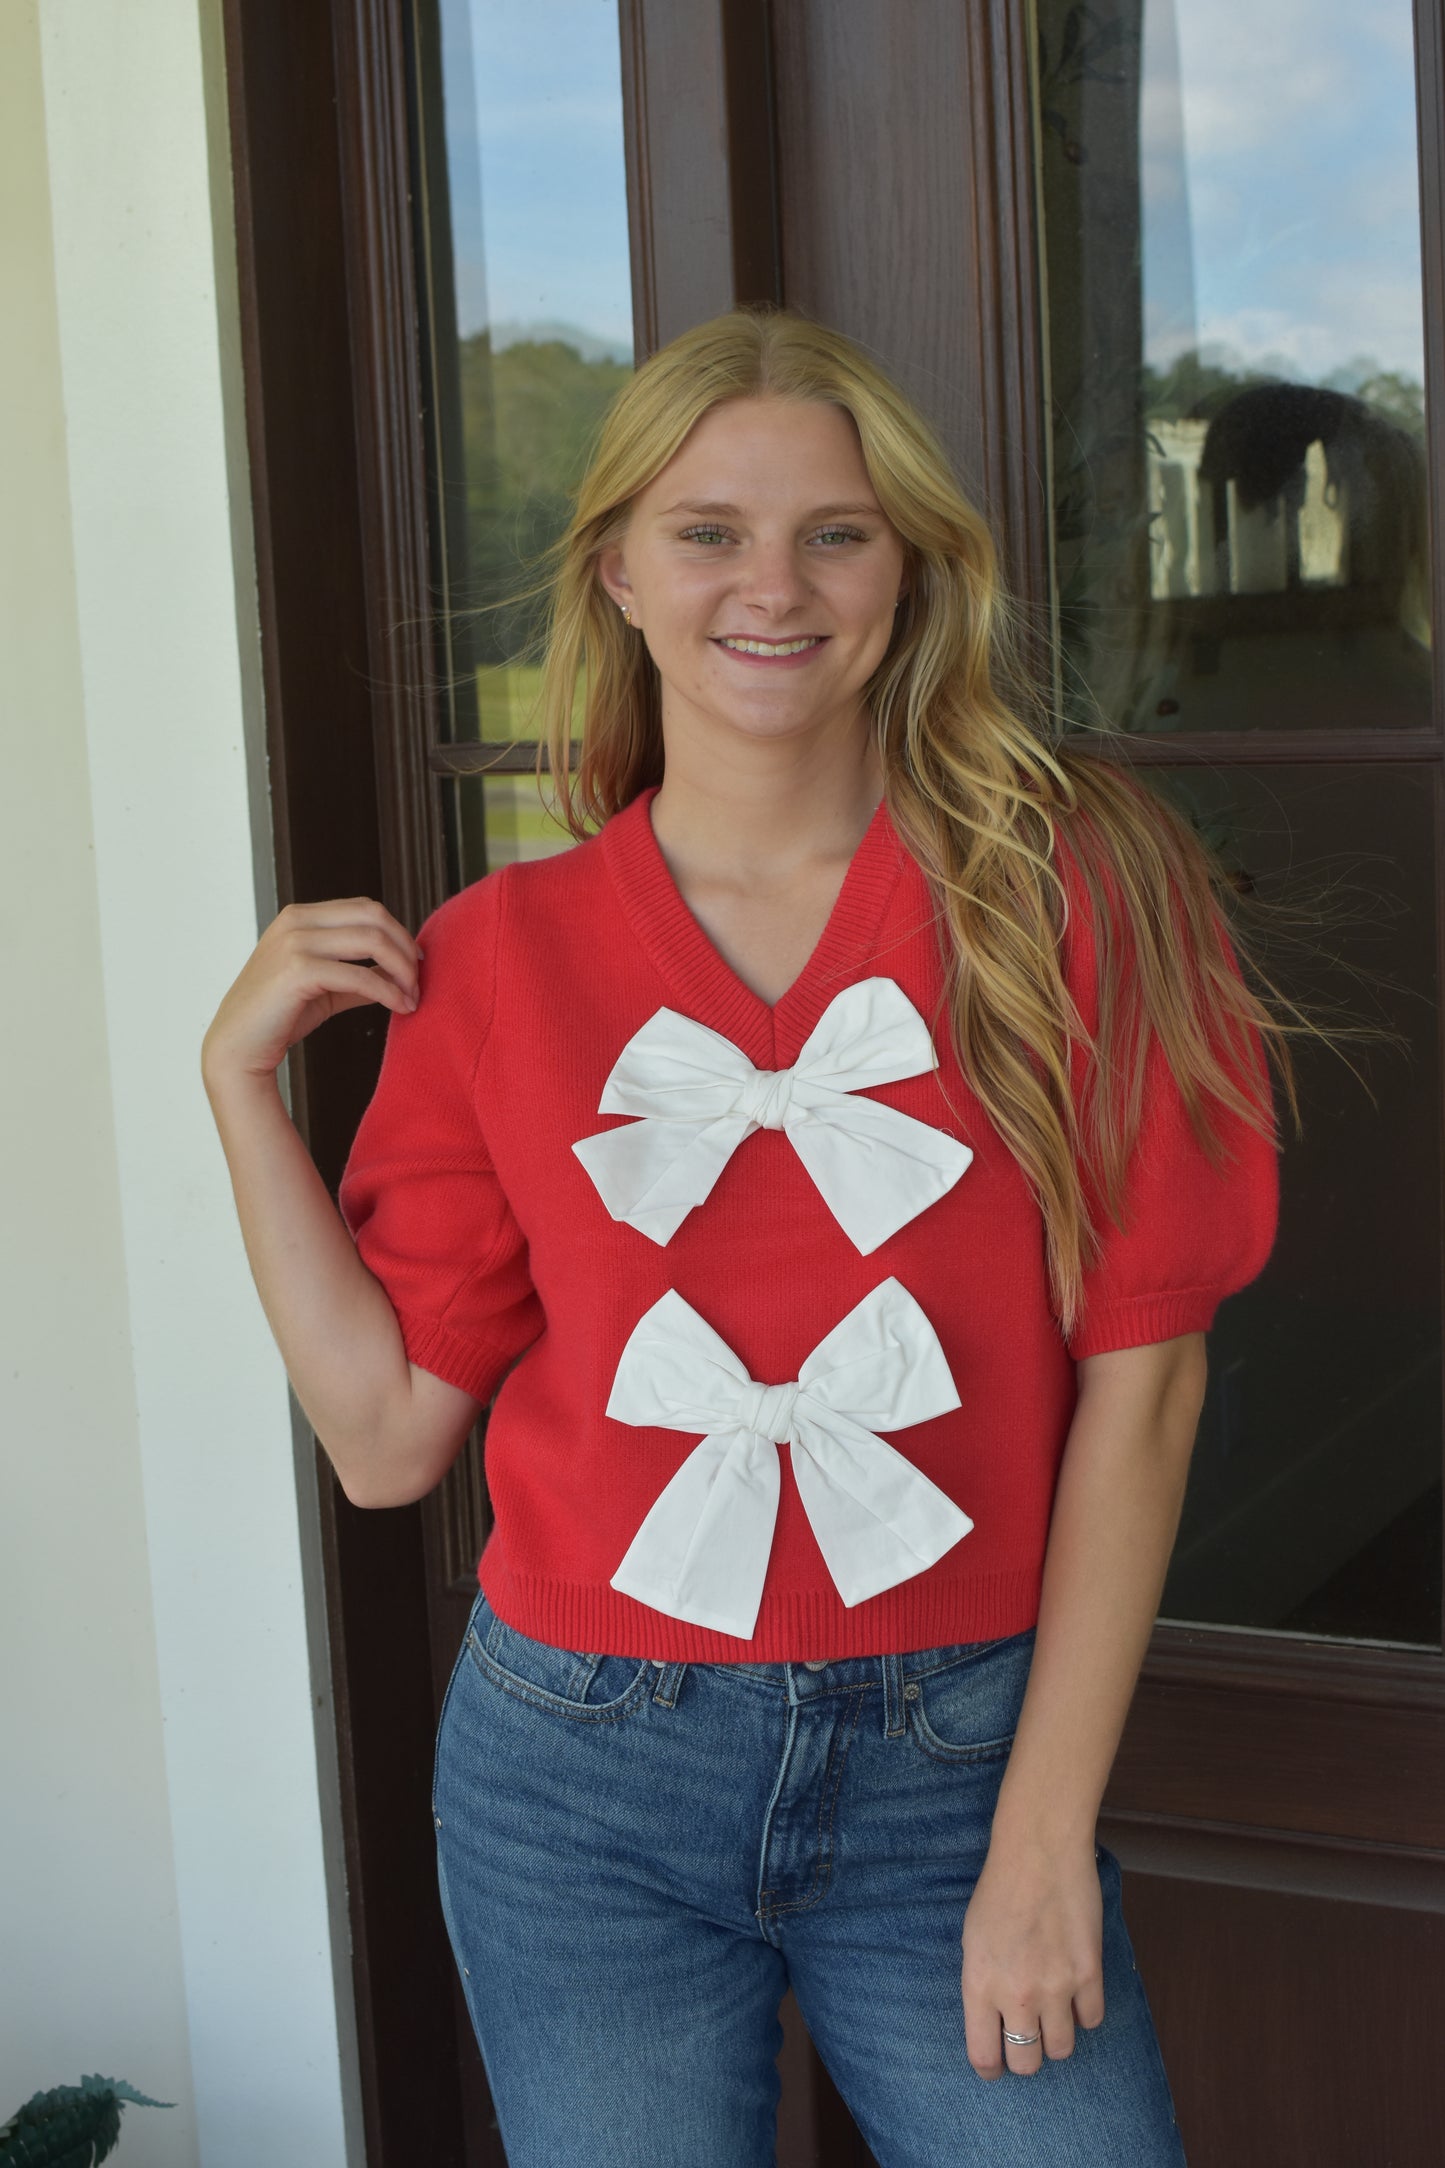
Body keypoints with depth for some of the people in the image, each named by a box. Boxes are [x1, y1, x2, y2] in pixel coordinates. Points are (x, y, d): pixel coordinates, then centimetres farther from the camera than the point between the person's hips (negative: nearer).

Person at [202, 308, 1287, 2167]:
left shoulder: (1068, 887, -4)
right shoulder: (495, 958, 2)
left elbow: (1138, 1373, -5)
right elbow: (388, 1435, 2)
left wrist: (1046, 1834, -7)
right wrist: (242, 1075, -4)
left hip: (951, 1772, -1)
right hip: (589, 1791, 1)